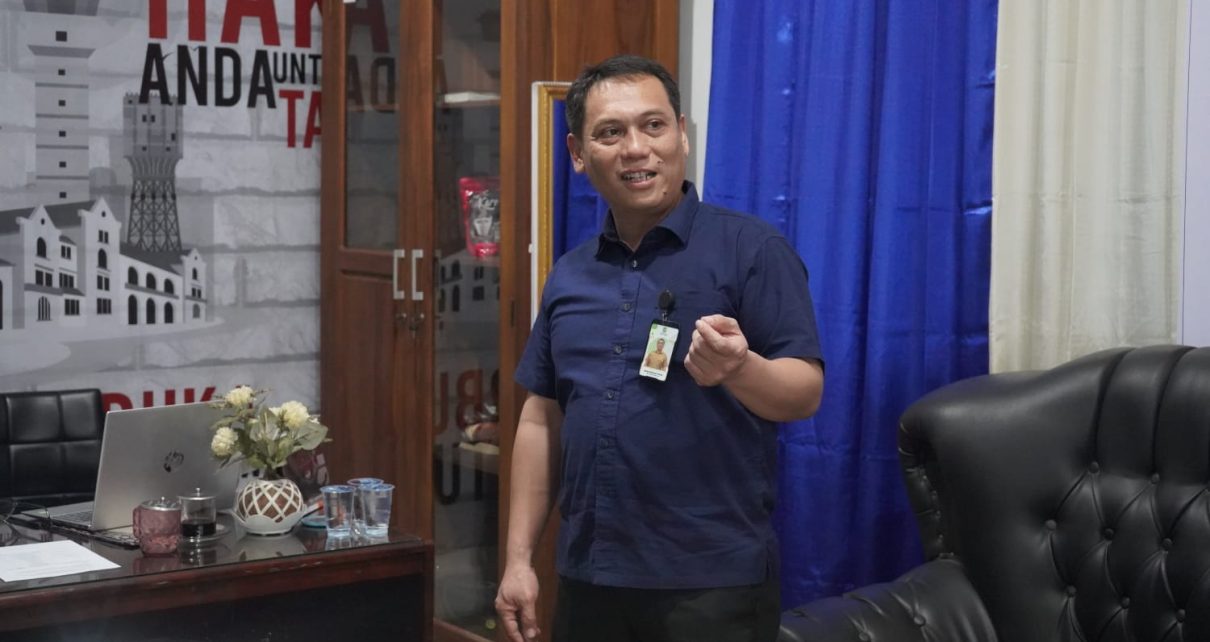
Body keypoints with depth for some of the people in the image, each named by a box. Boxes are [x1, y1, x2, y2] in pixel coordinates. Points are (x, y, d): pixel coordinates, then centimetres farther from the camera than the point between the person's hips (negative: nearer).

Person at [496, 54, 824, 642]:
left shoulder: (751, 248, -7)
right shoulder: (569, 274, 10)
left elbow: (806, 392, -11)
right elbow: (542, 419, 13)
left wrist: (740, 369, -32)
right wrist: (518, 558, 8)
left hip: (713, 581, -5)